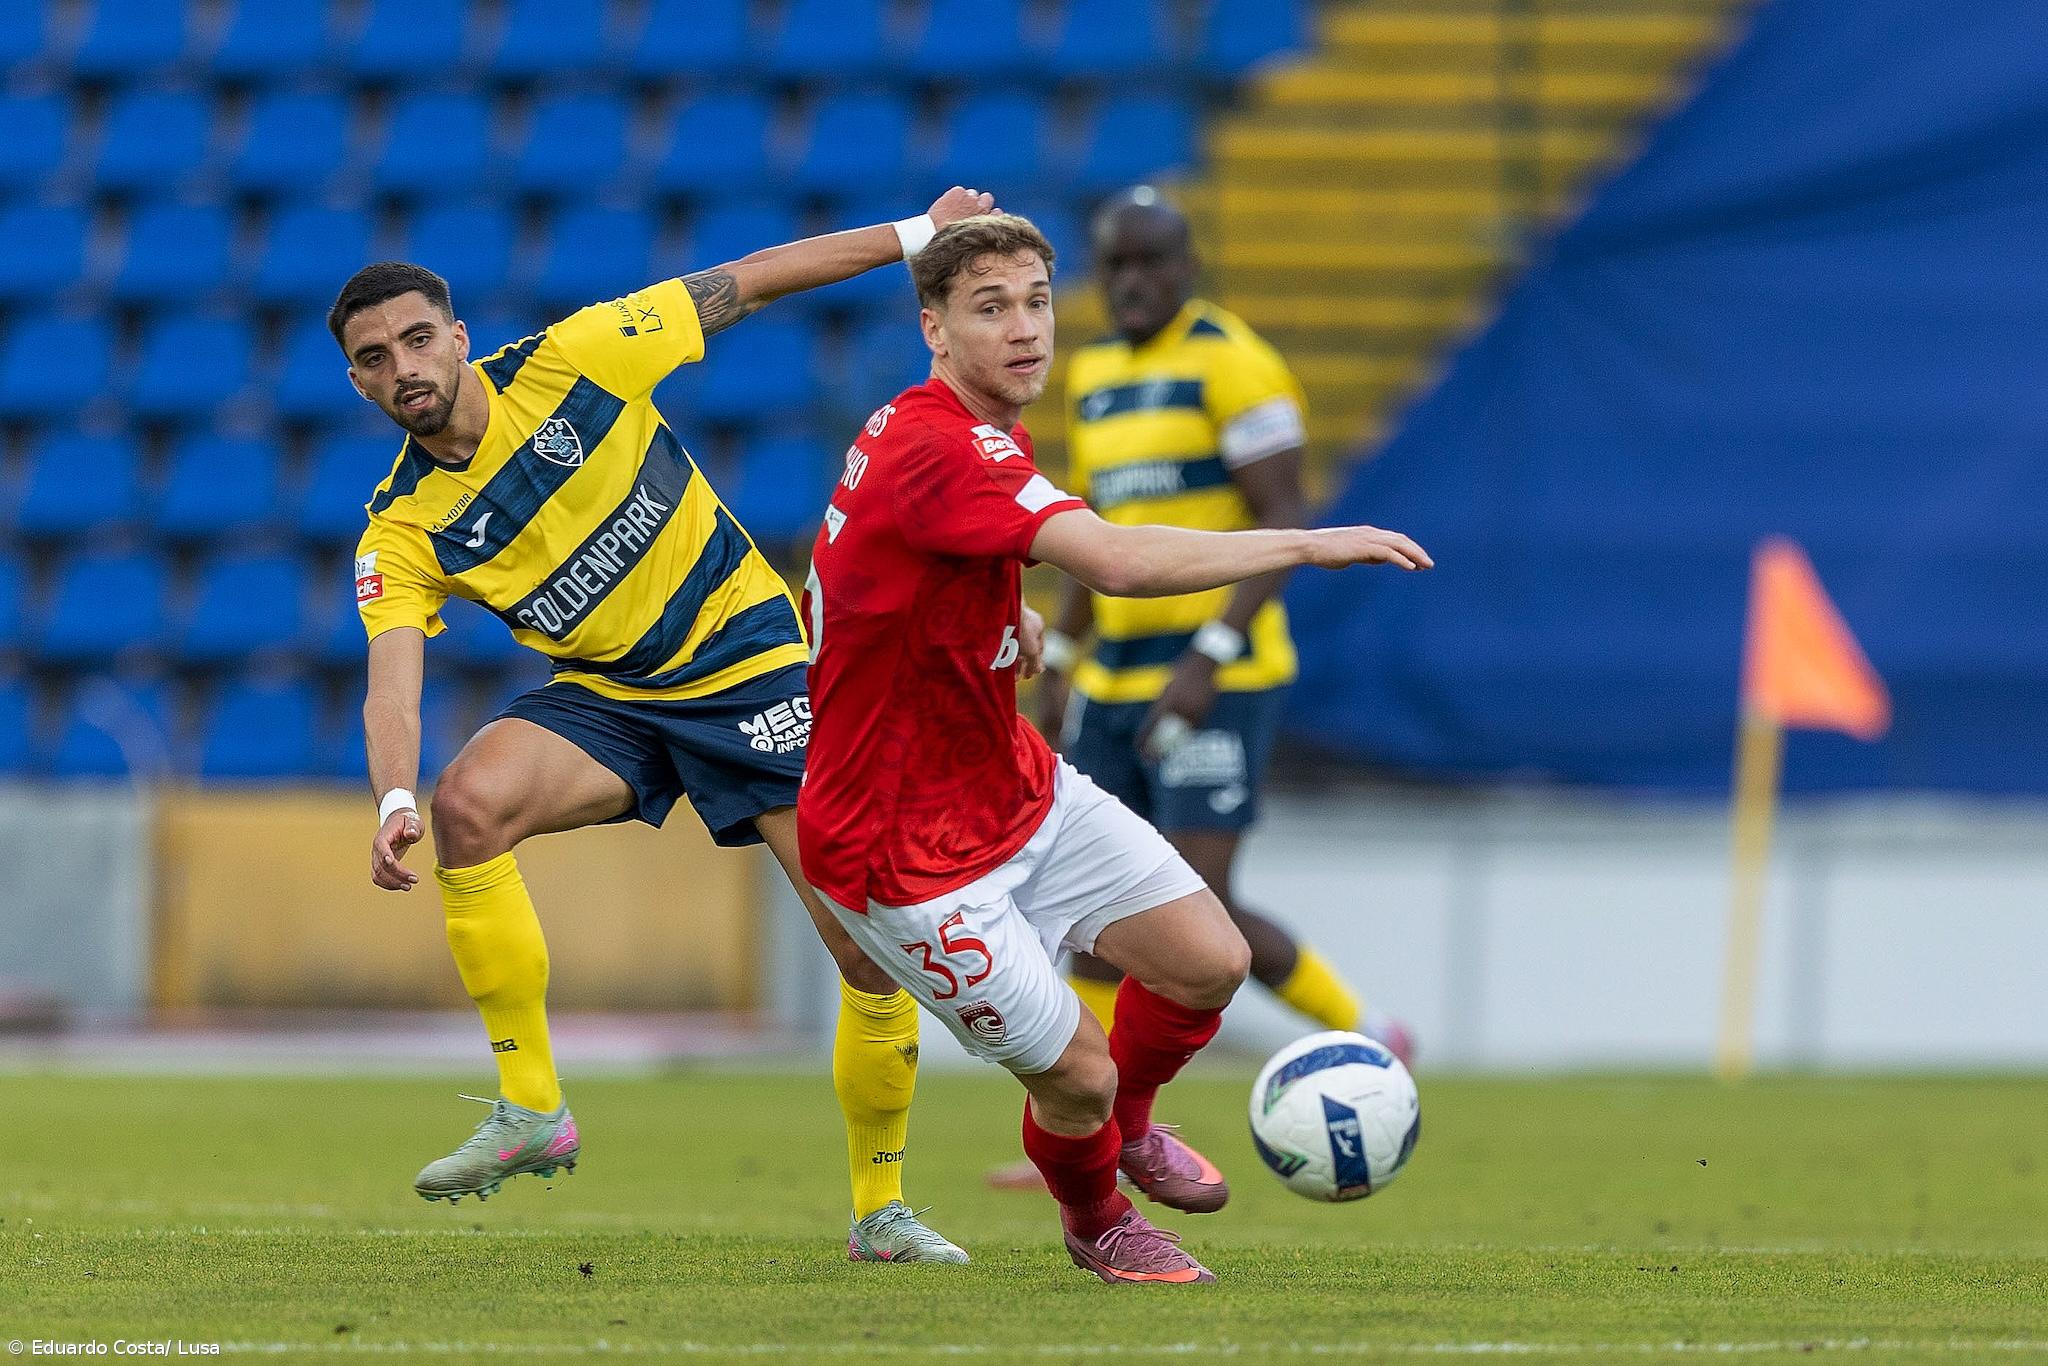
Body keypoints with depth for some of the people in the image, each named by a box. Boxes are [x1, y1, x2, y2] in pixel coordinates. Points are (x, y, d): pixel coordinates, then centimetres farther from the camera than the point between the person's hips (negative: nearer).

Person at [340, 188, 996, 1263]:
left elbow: (745, 285, -4)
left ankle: (879, 1209, 8)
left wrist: (916, 235, -2)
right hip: (605, 694, 2)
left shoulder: (568, 362, -13)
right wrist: (393, 803, -43)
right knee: (468, 803, -30)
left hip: (748, 663, -2)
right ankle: (530, 1111, -19)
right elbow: (390, 685, -22)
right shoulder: (401, 532, -10)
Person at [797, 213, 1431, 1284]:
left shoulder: (964, 435, 5)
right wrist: (1308, 544, -33)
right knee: (1074, 1071, -5)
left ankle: (1122, 1124, 34)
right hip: (909, 853, -10)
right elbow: (1117, 561, -40)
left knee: (1210, 961, 4)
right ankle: (1097, 1223, 29)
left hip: (1016, 786, 10)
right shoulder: (937, 451, -29)